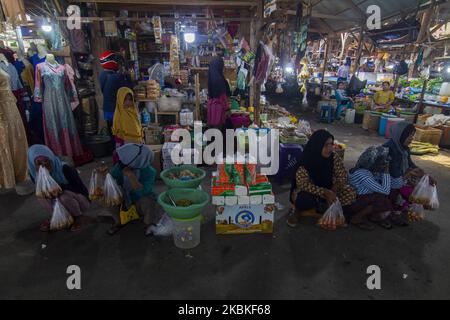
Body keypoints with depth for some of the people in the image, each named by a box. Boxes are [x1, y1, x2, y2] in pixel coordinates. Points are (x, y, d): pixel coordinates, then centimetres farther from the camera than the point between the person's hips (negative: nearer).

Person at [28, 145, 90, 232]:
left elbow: (83, 190, -22)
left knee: (64, 195, -33)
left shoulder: (65, 170, -28)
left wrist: (60, 187, -32)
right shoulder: (35, 175, -12)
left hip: (81, 202, -5)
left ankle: (79, 217, -6)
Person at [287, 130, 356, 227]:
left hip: (328, 192, 5)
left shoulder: (335, 158, -14)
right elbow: (303, 185, -31)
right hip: (308, 192, -4)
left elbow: (342, 177, -8)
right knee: (306, 200, -37)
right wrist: (325, 192, -39)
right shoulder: (306, 162, -26)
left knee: (350, 193, -16)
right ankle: (297, 210, -3)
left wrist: (333, 191, -27)